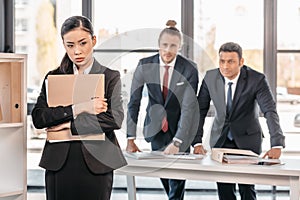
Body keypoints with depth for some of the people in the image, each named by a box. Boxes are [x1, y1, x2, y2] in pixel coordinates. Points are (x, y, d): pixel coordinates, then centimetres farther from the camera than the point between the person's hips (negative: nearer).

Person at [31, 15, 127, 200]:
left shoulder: (110, 77, 3)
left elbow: (114, 119, -11)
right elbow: (37, 117, -3)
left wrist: (70, 124, -11)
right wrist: (78, 109, -14)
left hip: (96, 164, -2)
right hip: (59, 163, 2)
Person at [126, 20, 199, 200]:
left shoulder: (189, 69, -17)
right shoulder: (145, 65, -11)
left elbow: (189, 107, -20)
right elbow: (134, 102, -7)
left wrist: (177, 142, -28)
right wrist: (131, 138, -12)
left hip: (180, 127, -2)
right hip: (155, 126, 2)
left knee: (177, 178, -4)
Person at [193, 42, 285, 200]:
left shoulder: (257, 79, -19)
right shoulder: (210, 77, -10)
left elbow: (270, 111, -24)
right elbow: (200, 110, -3)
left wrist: (277, 145, -36)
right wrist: (197, 142, -11)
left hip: (247, 139, -2)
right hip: (220, 138, 2)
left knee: (247, 187, -4)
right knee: (223, 187, 1)